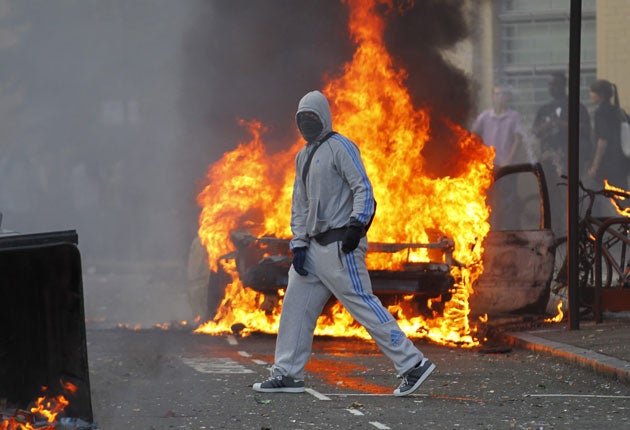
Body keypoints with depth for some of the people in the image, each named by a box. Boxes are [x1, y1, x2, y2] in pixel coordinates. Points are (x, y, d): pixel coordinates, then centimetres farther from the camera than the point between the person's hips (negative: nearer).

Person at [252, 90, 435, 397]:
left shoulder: (339, 147, -6)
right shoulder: (303, 156, 20)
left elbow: (363, 188, -14)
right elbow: (300, 204, 21)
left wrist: (356, 225, -25)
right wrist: (298, 244, 10)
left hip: (341, 244, -9)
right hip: (316, 245, 9)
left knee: (362, 303, -12)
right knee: (296, 305, 8)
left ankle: (413, 364, -11)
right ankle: (287, 374, 14)